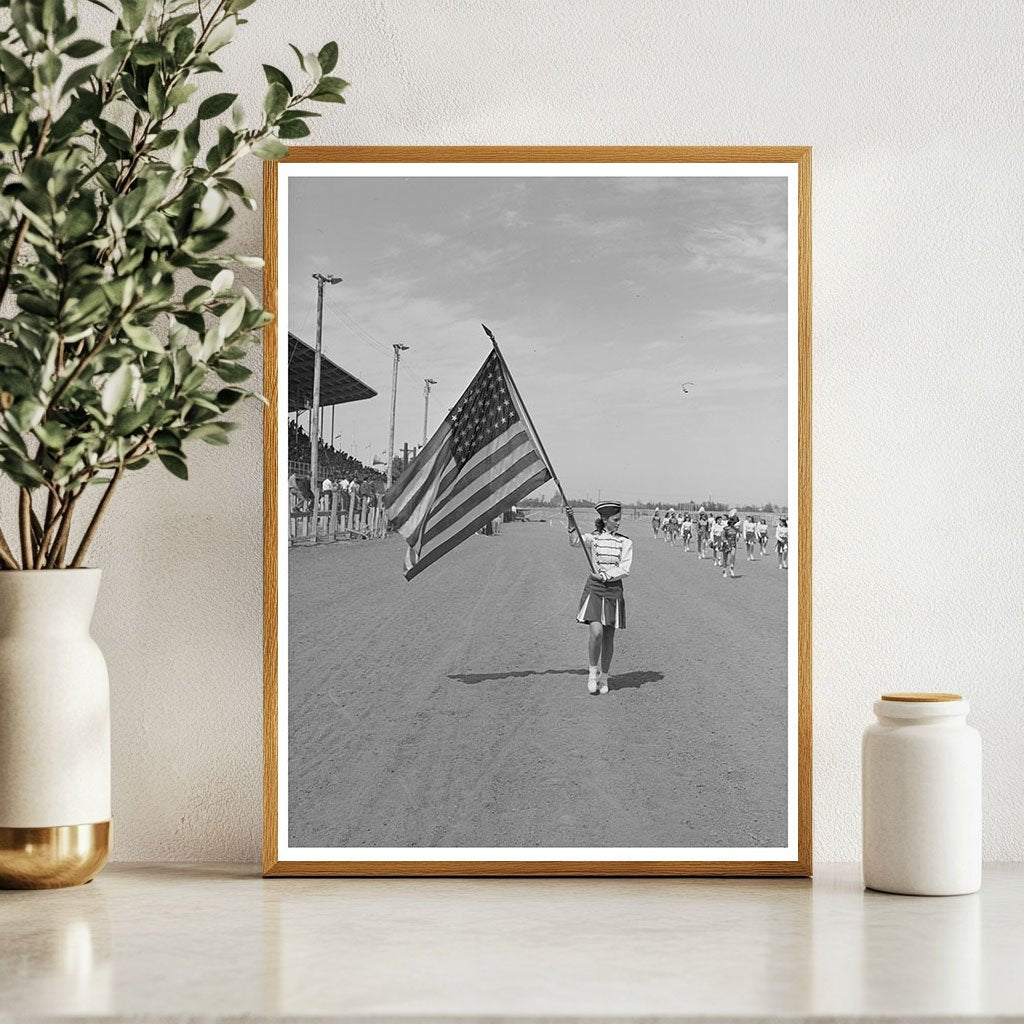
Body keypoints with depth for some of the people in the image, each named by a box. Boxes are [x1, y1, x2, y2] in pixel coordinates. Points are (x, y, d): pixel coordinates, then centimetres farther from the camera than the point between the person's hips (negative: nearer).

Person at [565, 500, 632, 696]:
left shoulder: (625, 542, 5)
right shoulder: (592, 538, 1)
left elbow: (625, 569, -3)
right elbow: (575, 541, -19)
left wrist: (606, 575, -18)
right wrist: (571, 523, -34)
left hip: (614, 590, 2)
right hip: (594, 588, -2)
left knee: (608, 637, 6)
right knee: (596, 632, -18)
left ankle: (604, 677, 21)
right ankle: (592, 672, 2)